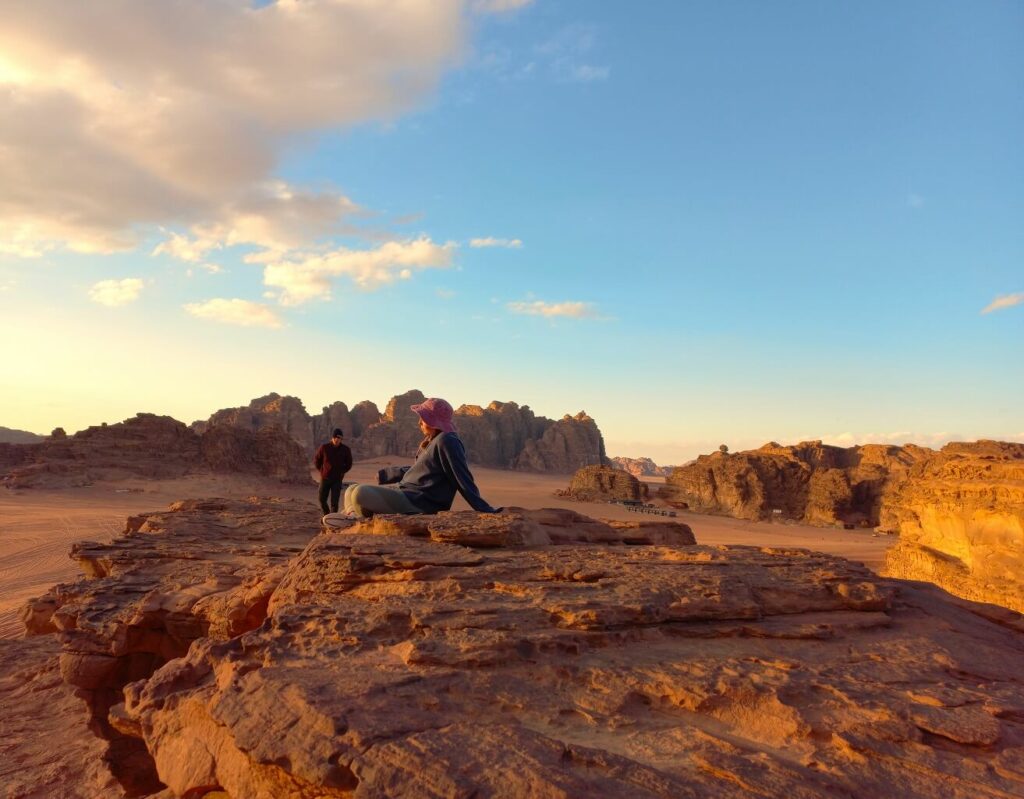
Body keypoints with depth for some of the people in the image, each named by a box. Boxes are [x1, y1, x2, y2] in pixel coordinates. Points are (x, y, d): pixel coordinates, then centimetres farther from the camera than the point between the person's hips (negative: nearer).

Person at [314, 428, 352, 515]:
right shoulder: (324, 447, -8)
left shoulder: (345, 450, -6)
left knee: (334, 502, -6)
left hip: (337, 480, -1)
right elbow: (316, 460, 7)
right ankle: (326, 516, 33)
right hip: (325, 478, 1)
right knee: (322, 500, 8)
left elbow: (349, 464, 10)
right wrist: (322, 471, 5)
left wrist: (341, 472, 4)